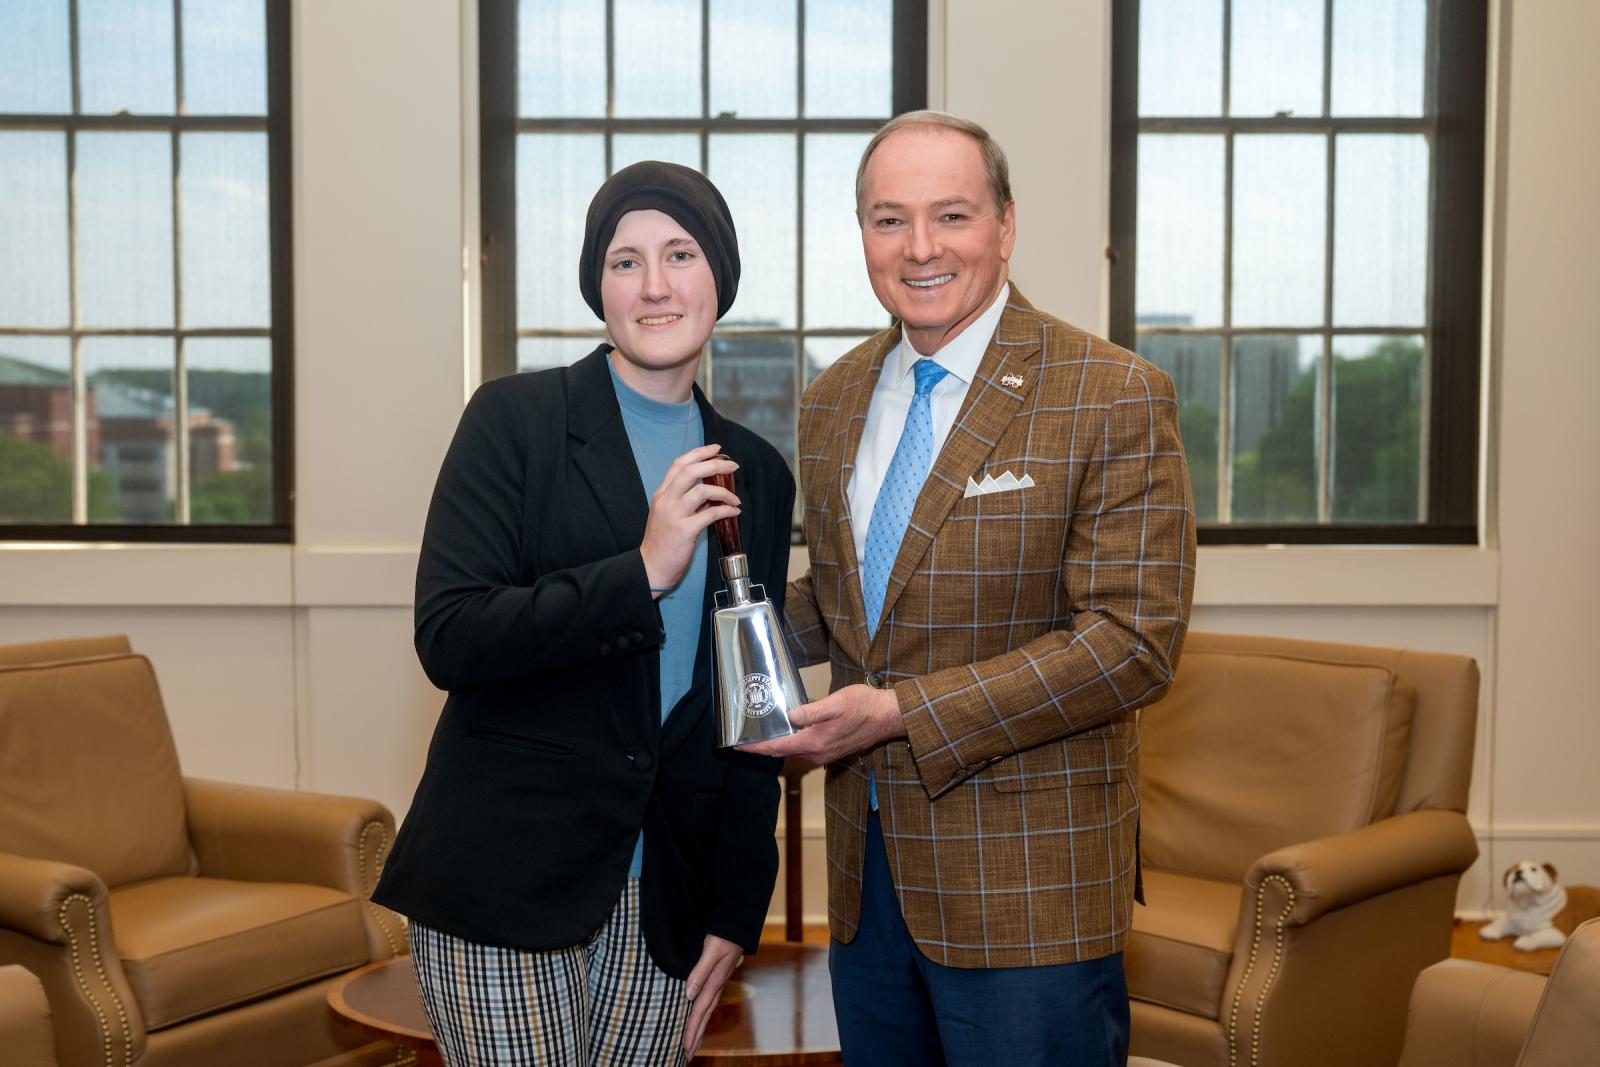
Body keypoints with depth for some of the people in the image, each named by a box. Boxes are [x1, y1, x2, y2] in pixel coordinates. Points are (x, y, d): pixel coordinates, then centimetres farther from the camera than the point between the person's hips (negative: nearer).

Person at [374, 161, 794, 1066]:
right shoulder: (516, 420, -3)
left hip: (663, 893, 4)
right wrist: (641, 574, -20)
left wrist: (737, 909, 9)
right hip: (504, 882, -4)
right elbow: (448, 637, -12)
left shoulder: (757, 475, 10)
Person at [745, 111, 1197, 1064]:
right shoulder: (833, 401, 9)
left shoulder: (1116, 398, -12)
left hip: (1028, 886, -6)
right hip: (868, 869, 6)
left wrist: (900, 712, -20)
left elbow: (1134, 643, -18)